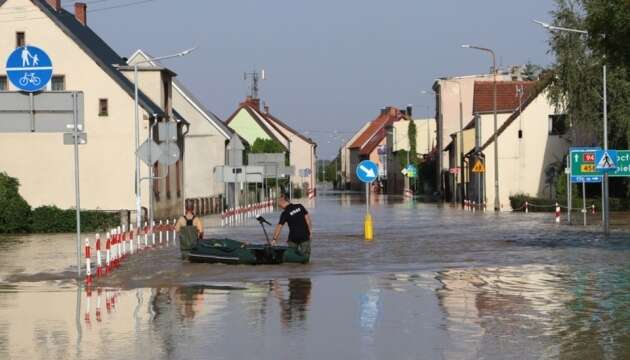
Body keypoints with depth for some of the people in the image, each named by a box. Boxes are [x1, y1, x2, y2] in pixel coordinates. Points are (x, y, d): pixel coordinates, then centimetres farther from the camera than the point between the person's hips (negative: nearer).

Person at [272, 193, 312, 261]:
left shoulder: (285, 213, -7)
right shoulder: (300, 207, 2)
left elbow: (279, 227, -8)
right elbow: (307, 218, 3)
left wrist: (274, 239, -6)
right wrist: (309, 232, 8)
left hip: (293, 237, -2)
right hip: (304, 235, 2)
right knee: (305, 255, 8)